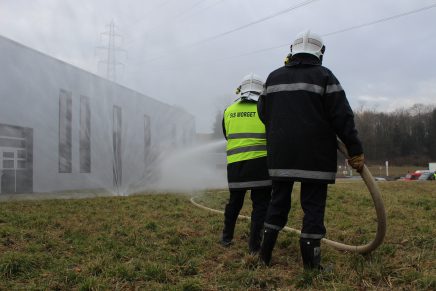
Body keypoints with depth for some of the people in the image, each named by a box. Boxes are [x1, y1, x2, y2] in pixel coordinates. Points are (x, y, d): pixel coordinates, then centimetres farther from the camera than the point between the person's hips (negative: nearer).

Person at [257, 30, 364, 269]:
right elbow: (342, 117, -8)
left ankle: (265, 254, 17)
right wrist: (355, 151, -3)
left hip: (280, 154, 4)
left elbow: (263, 113, 15)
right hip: (314, 155, -4)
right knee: (313, 206, 2)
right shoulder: (324, 76, -2)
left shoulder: (274, 77, 10)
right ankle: (310, 262, 5)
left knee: (278, 202, 13)